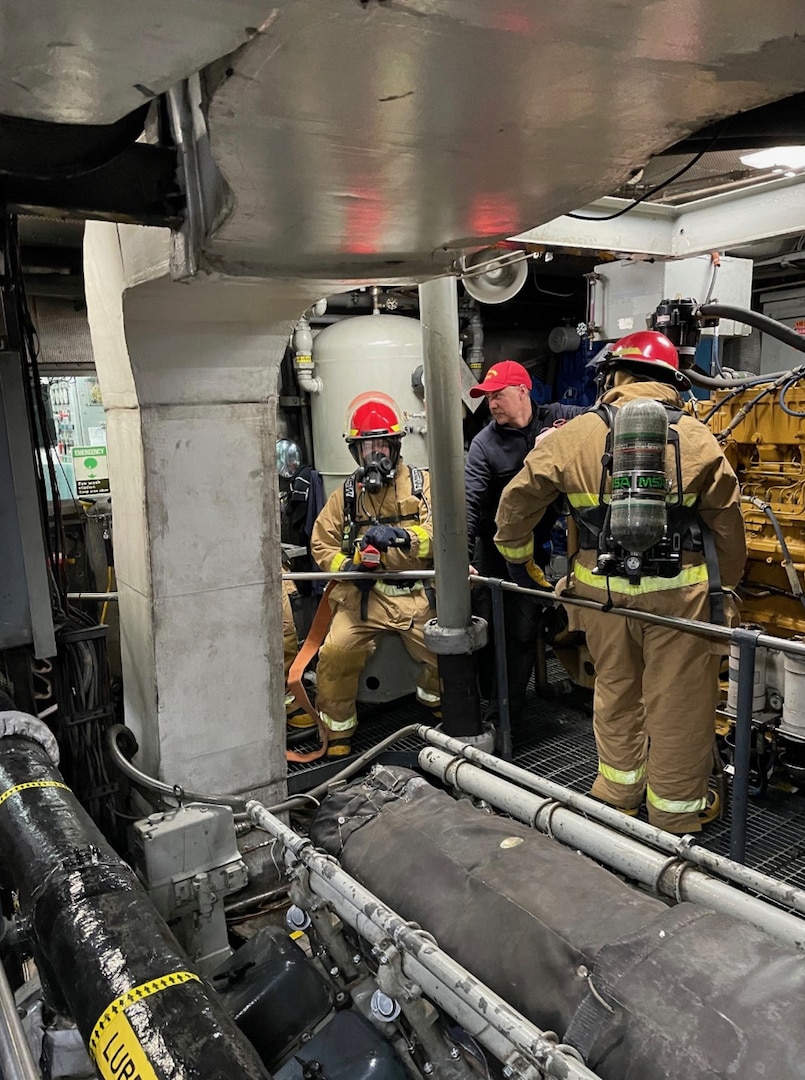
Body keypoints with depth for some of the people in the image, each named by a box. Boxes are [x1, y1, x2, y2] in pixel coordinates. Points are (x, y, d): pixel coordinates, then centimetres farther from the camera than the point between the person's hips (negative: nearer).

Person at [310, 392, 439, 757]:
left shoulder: (421, 483, 5)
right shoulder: (345, 495, 11)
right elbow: (321, 544, 11)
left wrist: (401, 535, -26)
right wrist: (347, 566, -9)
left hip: (416, 593, -1)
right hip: (364, 594, 1)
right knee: (335, 653, -18)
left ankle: (434, 702, 26)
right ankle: (338, 734, 7)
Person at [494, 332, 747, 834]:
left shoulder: (574, 436, -3)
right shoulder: (698, 438, -4)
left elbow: (517, 501, 3)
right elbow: (727, 524, 1)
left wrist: (516, 556, 19)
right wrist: (726, 586, 15)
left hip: (602, 589, 2)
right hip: (679, 590, -1)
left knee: (615, 689, 20)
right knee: (678, 699, 12)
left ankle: (618, 789, 37)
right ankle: (676, 808, 27)